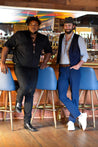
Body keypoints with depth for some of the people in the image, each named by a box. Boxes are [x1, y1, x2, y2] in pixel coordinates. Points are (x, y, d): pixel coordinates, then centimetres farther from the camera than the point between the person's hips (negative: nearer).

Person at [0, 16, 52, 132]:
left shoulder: (43, 39, 9)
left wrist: (44, 62, 12)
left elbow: (48, 51, 27)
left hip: (33, 69, 4)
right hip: (20, 66, -4)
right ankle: (18, 100, 7)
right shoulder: (19, 35, -2)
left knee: (30, 95, 2)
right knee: (25, 86, -30)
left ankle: (27, 122, 11)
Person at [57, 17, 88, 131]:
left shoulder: (79, 39, 4)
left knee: (75, 95, -5)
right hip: (62, 70, 4)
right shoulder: (61, 37, 16)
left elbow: (85, 55, 6)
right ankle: (80, 116, -6)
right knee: (62, 96, -10)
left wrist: (79, 65, -9)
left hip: (74, 69, -3)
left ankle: (71, 121, 5)